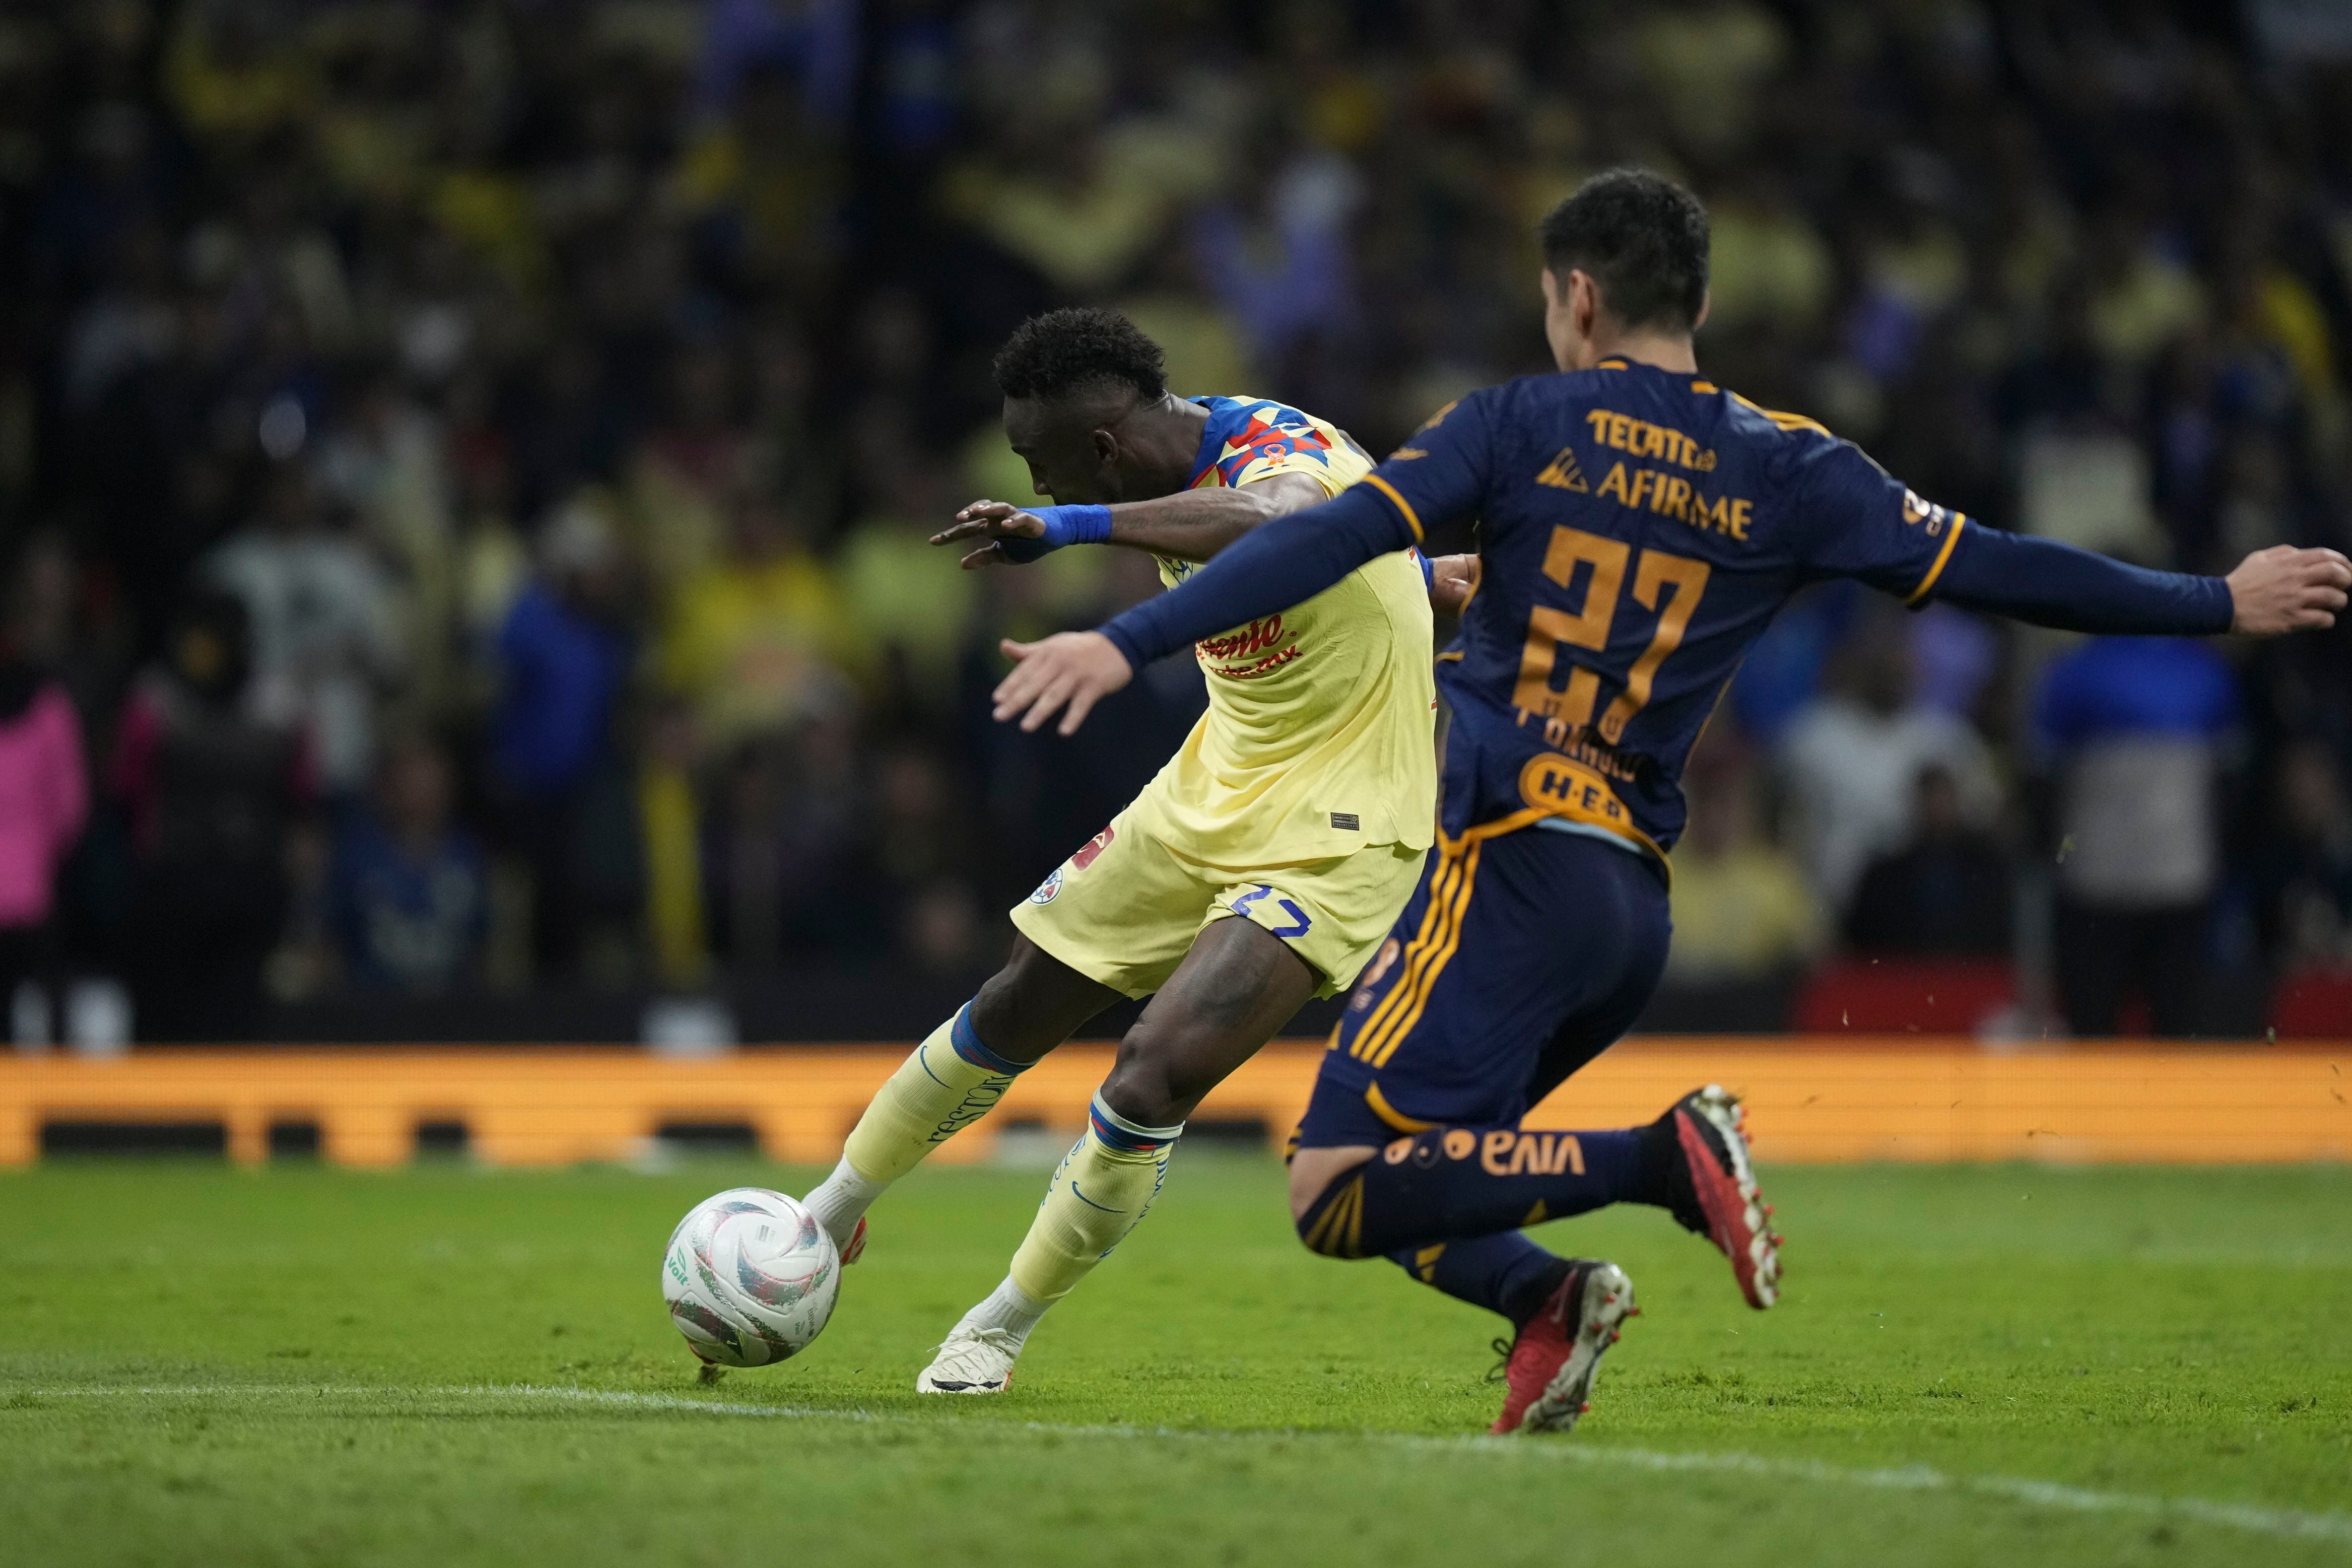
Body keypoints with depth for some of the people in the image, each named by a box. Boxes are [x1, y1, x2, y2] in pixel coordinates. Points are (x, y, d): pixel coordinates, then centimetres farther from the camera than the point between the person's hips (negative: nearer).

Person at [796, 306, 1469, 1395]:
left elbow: (1269, 528, -55)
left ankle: (998, 1331, 2)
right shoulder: (1197, 451, 0)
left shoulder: (1289, 462, -28)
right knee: (1015, 1010, 13)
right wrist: (1421, 576, 36)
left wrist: (1074, 525, -58)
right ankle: (830, 1216, 36)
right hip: (1212, 793, 9)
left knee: (1155, 1077, -20)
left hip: (1336, 833, -9)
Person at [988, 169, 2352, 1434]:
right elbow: (1990, 571, 10)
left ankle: (1661, 1159, -21)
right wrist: (2222, 605, 20)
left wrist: (1129, 644, -14)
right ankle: (1543, 1296, -11)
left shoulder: (1523, 426, 1)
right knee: (1393, 1172, 17)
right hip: (1637, 901, 6)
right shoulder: (1787, 472, 10)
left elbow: (1332, 541, -10)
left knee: (1336, 1194, -10)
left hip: (1516, 862, -6)